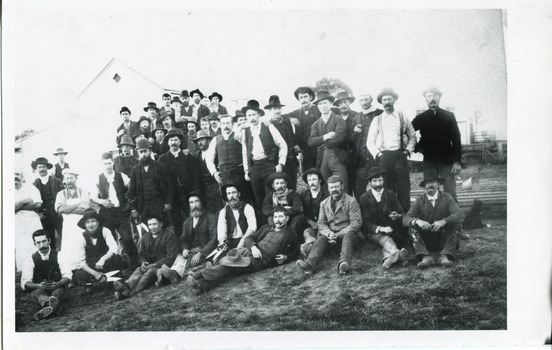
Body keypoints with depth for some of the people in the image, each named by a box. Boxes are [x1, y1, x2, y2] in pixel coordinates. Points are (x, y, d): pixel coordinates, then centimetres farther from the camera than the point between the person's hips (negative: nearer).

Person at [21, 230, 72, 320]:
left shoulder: (58, 255, 2)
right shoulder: (32, 259, 2)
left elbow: (67, 275, -4)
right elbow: (25, 283, -7)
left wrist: (57, 284, -26)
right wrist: (38, 285, -28)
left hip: (57, 287, 0)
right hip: (38, 289, 0)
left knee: (59, 291, -34)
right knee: (37, 292, -35)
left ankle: (49, 307, -65)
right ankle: (52, 305, -67)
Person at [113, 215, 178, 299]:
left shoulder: (169, 235, -6)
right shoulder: (145, 237, 15)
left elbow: (171, 257, -13)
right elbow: (141, 254, 20)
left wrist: (154, 265, -18)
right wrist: (143, 262, -6)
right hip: (150, 265, 6)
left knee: (150, 271, -34)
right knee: (139, 270, -26)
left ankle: (130, 292, -55)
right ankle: (126, 285, -57)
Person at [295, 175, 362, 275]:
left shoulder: (351, 201, 0)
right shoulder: (324, 203, 15)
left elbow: (356, 223, -8)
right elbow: (321, 223, 10)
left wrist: (339, 234, -18)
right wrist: (329, 234, -13)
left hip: (347, 233, -3)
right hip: (330, 234, 3)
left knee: (348, 237, -36)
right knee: (321, 238, -26)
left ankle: (344, 263, -61)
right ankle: (310, 264, -50)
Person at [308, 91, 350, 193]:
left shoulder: (339, 120, 4)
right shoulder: (316, 124, 15)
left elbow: (340, 138, -11)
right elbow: (311, 141, 1)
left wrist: (322, 143, -2)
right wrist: (325, 137, -12)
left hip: (337, 158, -3)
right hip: (322, 160, 4)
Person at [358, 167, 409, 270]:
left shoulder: (391, 195, 10)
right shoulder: (364, 198, 1)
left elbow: (402, 214, 9)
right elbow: (365, 222, -6)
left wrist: (397, 216, -18)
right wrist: (380, 228, -25)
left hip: (391, 229, 4)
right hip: (373, 232, -4)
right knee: (384, 238, -36)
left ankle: (388, 257, -60)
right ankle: (398, 254, -66)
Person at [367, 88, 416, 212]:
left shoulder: (402, 117, 10)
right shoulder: (377, 120, 10)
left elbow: (412, 136, 14)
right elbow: (370, 141, 11)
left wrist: (408, 150, 1)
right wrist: (376, 154, -2)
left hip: (400, 155, 0)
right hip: (384, 157, 0)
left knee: (403, 188, -4)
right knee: (386, 188, -1)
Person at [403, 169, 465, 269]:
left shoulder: (446, 198, -3)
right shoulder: (420, 200, -1)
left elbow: (460, 215, -18)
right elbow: (405, 219, -11)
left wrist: (444, 221, -36)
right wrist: (417, 221, -34)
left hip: (443, 238, -1)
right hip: (426, 241, 1)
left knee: (453, 224, -24)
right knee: (413, 228, -22)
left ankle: (445, 256, -34)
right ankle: (426, 257, -39)